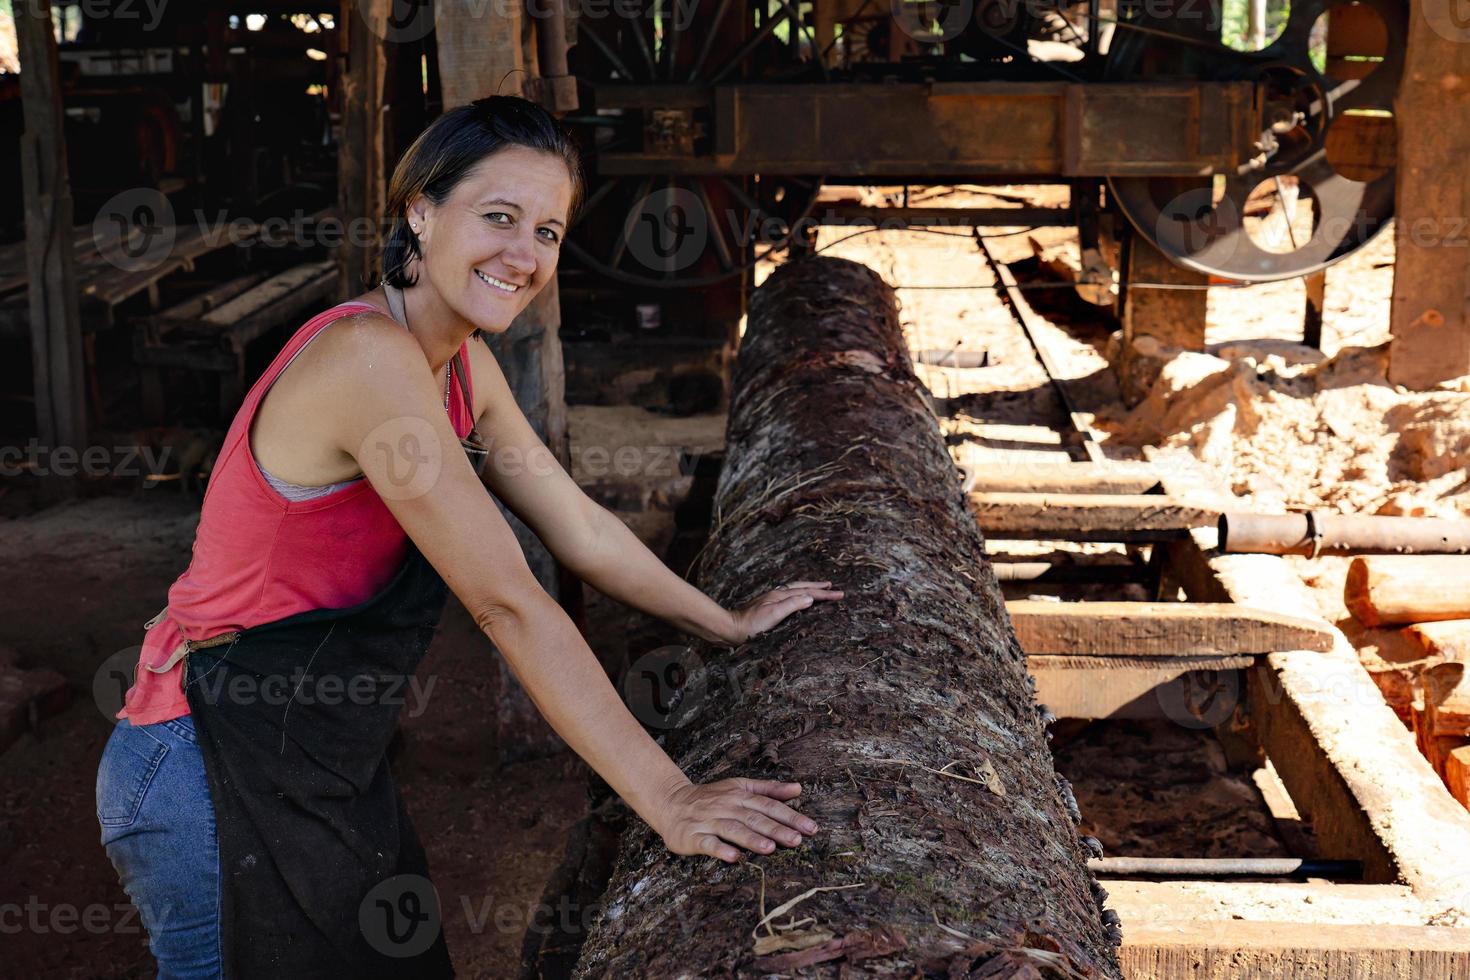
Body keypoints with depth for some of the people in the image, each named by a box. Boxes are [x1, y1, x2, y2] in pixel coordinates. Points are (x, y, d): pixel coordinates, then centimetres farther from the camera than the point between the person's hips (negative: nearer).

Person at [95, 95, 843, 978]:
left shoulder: (463, 367, 3)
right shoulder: (367, 356, -25)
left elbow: (580, 528, 14)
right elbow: (507, 604, -28)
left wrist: (730, 625, 18)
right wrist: (669, 802, -26)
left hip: (328, 767, 9)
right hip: (219, 782, -9)